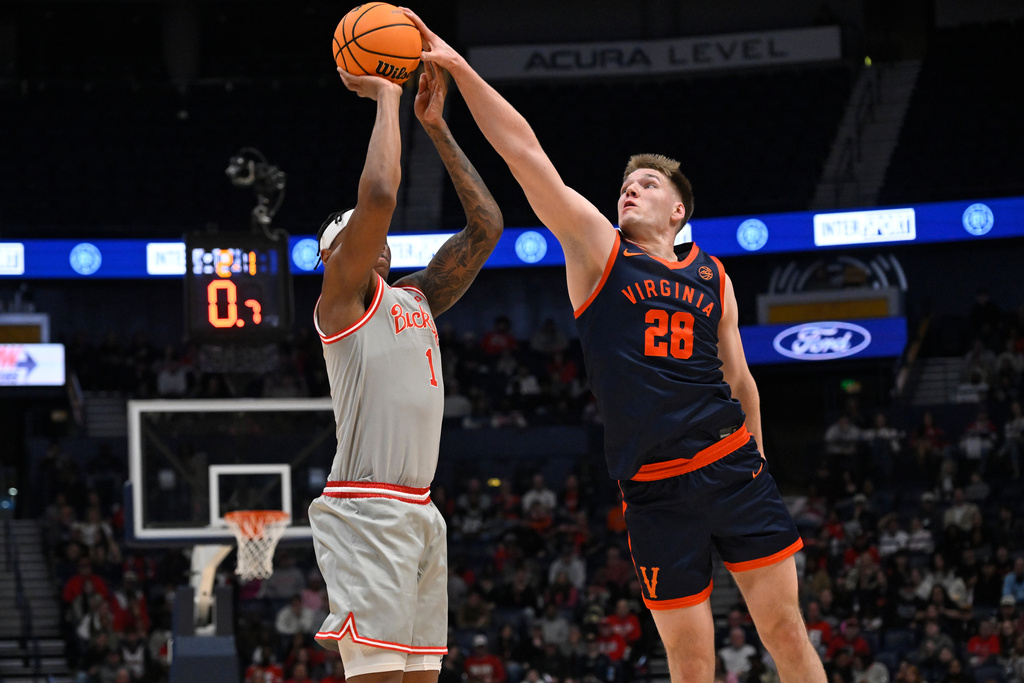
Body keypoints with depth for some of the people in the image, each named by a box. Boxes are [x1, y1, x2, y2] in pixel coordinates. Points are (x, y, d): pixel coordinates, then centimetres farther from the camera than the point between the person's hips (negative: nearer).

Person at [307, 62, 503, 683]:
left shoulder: (418, 299, 21)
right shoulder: (343, 298, -2)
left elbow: (486, 225, 19)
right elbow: (379, 194, -16)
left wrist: (437, 127, 16)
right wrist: (386, 99, -4)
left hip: (420, 513, 8)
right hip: (366, 510, -8)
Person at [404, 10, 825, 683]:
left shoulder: (712, 275, 11)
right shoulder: (598, 248, 3)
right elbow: (525, 154, -5)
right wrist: (458, 69, -12)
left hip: (732, 466, 2)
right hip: (655, 490, -2)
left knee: (786, 629, -1)